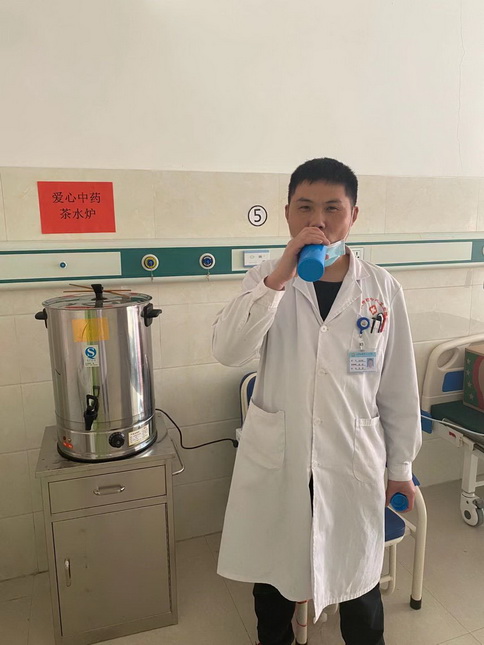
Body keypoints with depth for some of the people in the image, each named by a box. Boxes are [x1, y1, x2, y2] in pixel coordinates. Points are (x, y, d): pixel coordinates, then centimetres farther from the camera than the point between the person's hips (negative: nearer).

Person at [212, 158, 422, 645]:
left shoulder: (382, 288, -6)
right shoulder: (267, 278, -5)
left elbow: (399, 384, 1)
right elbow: (228, 351, -22)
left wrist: (401, 465, 6)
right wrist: (280, 276, -30)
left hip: (353, 458, 0)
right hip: (276, 458, 1)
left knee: (359, 577, 19)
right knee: (272, 571, 21)